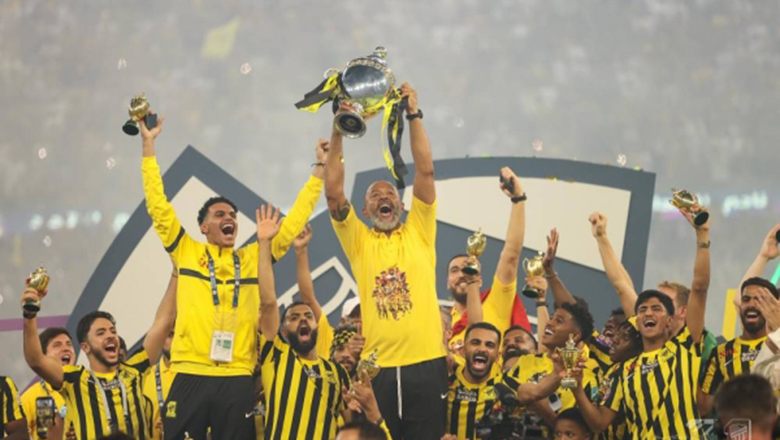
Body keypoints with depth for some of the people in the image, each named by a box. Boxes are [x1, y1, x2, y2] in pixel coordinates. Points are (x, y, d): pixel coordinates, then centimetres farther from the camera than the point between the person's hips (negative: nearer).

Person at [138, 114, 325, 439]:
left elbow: (293, 223, 17)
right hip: (191, 375, -2)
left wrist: (320, 170, 16)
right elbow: (158, 206, 5)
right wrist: (148, 146, 2)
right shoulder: (186, 252, 9)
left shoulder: (253, 257, 14)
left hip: (237, 378, 2)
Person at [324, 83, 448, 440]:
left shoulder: (418, 233, 11)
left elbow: (425, 172, 3)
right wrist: (338, 133, -4)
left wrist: (414, 116, -1)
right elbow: (333, 192, 1)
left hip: (425, 362, -1)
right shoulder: (358, 241, 12)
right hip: (376, 367, 1)